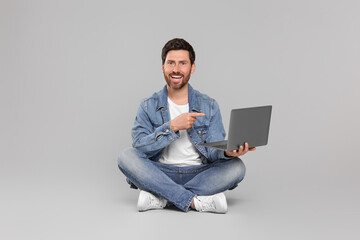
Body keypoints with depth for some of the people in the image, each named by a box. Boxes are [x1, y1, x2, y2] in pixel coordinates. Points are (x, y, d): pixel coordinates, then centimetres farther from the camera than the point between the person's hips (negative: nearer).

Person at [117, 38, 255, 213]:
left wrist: (228, 152, -26)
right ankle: (196, 201, -33)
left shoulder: (209, 106, 7)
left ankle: (159, 197, -28)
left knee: (236, 166, -25)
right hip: (160, 174, -1)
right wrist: (172, 127, -21)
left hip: (198, 174, 1)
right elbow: (140, 146, -9)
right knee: (126, 156, -26)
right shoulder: (148, 106, 5)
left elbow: (214, 152, -1)